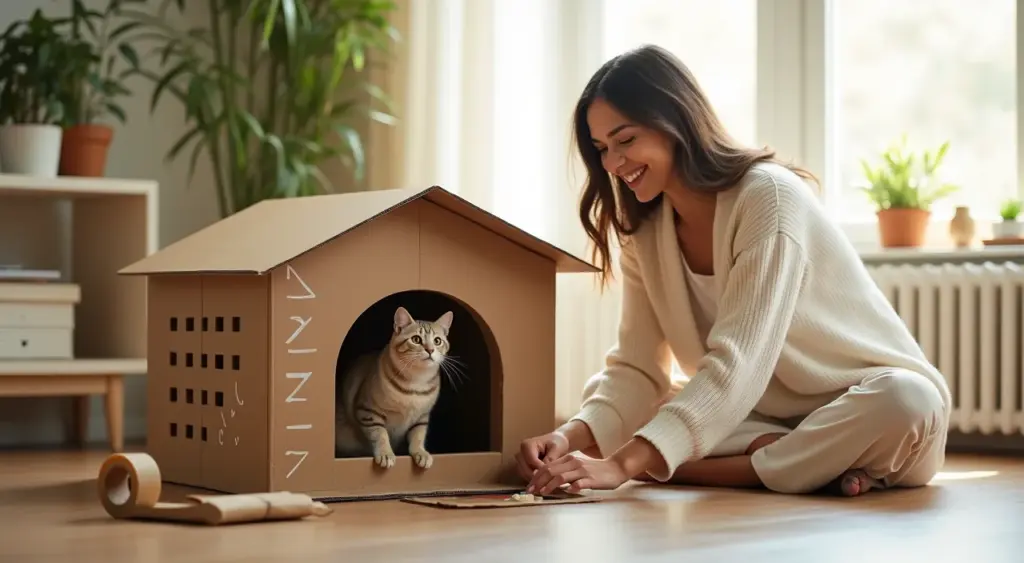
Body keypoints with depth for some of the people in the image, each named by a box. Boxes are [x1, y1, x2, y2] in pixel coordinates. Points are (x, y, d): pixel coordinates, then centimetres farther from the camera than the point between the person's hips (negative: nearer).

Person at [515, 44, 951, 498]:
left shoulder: (769, 198, -22)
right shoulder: (646, 232, 2)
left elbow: (735, 365, -31)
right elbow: (636, 371, -5)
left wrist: (624, 463, -41)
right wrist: (570, 437, -26)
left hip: (866, 404, -7)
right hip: (761, 415, 7)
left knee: (907, 405, -38)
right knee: (600, 395, -8)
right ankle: (814, 467, -19)